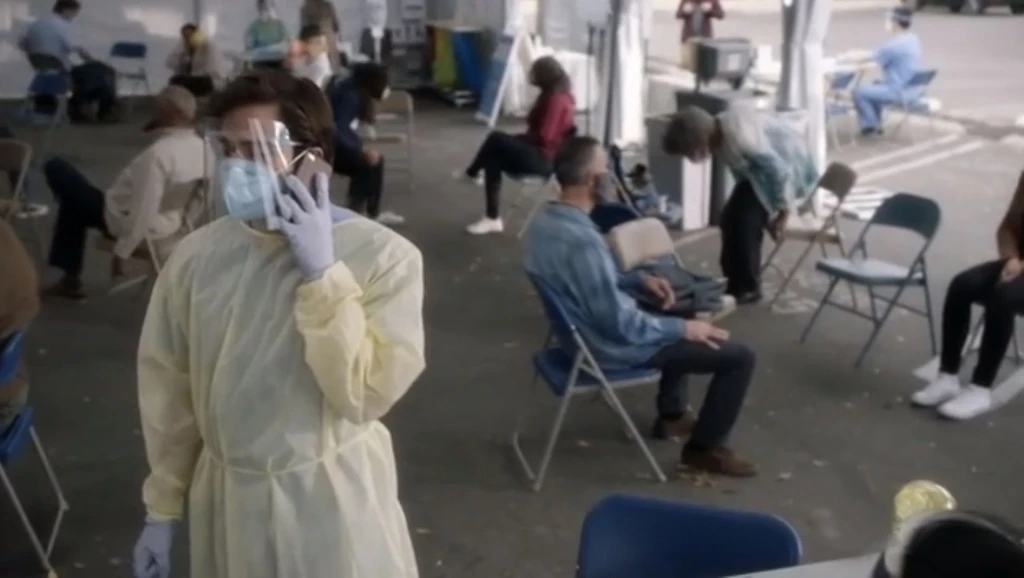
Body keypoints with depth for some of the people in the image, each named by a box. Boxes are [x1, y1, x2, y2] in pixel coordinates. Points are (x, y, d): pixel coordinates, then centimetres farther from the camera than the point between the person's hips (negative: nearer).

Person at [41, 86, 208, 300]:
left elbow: (142, 213, -30)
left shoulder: (158, 152, -30)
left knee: (57, 168, 4)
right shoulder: (202, 148, -5)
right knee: (76, 199, 28)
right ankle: (69, 277, 29)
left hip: (137, 227, -8)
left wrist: (121, 253, -18)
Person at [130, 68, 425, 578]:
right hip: (226, 501, 3)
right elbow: (170, 389, 3)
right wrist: (162, 510, 9)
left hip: (333, 501, -3)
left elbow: (366, 393, -21)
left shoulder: (383, 255, -15)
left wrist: (322, 275, -25)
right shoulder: (196, 255, -6)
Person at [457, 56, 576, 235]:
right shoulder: (559, 94, 13)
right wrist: (520, 138, 3)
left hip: (544, 158, -10)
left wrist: (519, 138, -6)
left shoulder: (556, 98, -19)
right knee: (493, 160, -1)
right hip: (541, 153, 10)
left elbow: (544, 137, -24)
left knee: (496, 139, -14)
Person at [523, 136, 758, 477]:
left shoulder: (544, 220, -4)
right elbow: (620, 324, -28)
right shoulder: (582, 241, -33)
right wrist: (683, 328, -15)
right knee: (739, 357, -4)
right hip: (612, 347, -10)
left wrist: (638, 279, 8)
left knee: (679, 325, 33)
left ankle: (671, 416, 41)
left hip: (584, 331, 10)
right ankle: (705, 448, 12)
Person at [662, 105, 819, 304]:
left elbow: (779, 169, -29)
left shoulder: (739, 137, -36)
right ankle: (735, 284, 14)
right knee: (731, 218, 2)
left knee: (747, 219, -16)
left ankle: (747, 288, 0)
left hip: (788, 165, -9)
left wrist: (782, 211, -19)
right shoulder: (718, 133, -8)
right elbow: (741, 169, 7)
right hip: (760, 168, 9)